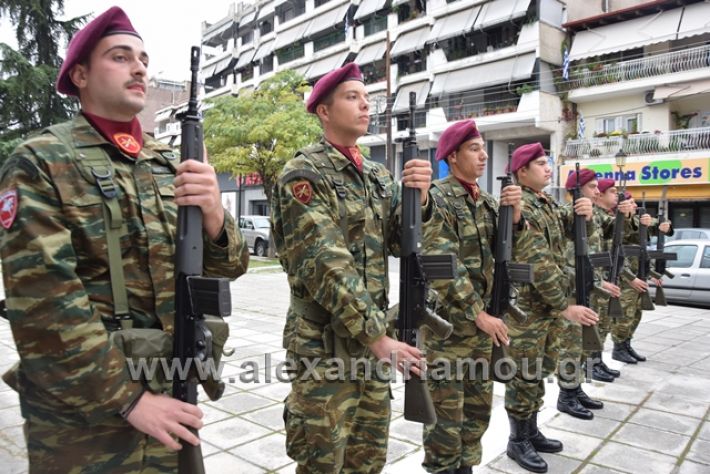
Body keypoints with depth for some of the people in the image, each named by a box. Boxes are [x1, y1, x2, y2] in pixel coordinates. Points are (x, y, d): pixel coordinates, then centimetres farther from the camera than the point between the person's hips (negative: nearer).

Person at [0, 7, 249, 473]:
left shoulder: (171, 163, 6)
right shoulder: (39, 162, -8)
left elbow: (228, 266, 0)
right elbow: (43, 302, -16)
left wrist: (213, 214, -21)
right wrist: (127, 396, -17)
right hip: (80, 416, -4)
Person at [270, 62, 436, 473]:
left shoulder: (378, 175, 11)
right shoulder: (303, 173, -12)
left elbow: (400, 242, 3)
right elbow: (325, 264, -20)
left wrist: (419, 199, -17)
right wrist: (377, 336, -21)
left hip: (373, 337, 7)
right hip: (324, 343, -7)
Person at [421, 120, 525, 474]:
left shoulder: (487, 202, 11)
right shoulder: (437, 198, -13)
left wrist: (515, 214, -8)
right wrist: (479, 314, -17)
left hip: (482, 319, 8)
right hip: (447, 322, -8)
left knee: (479, 402, 17)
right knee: (447, 408, 3)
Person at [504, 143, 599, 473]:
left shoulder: (549, 204, 11)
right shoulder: (520, 208, -18)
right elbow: (539, 266, -23)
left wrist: (583, 215, -8)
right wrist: (566, 307, -22)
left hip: (550, 305, 9)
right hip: (526, 307, -9)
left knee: (540, 372, 18)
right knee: (524, 375, 3)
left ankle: (531, 431, 33)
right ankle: (518, 441, 18)